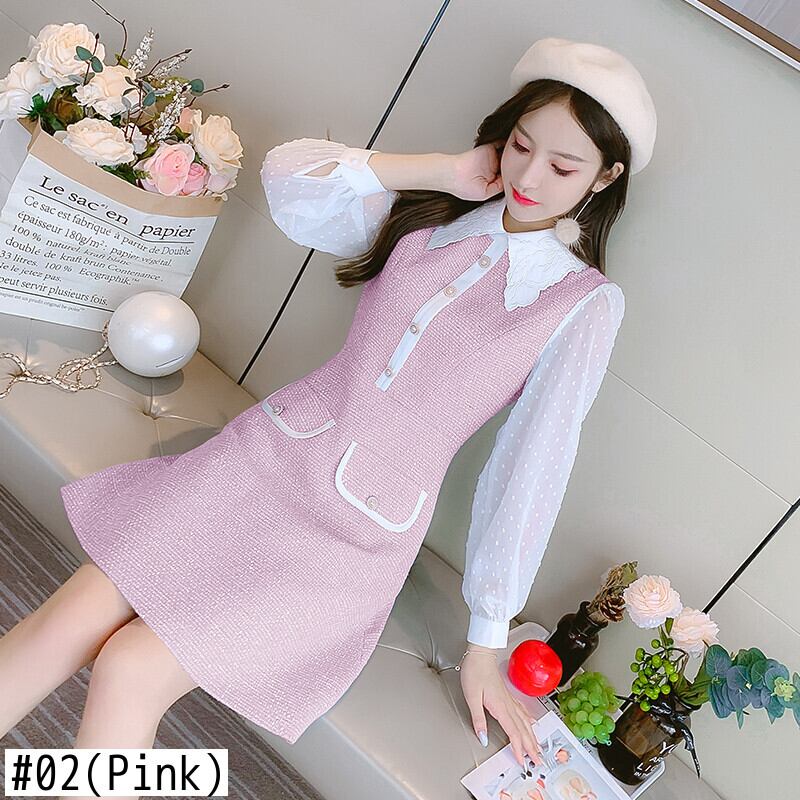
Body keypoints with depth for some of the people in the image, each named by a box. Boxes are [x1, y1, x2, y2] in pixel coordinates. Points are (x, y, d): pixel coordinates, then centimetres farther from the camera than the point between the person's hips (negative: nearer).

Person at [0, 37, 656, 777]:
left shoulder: (586, 302, -5)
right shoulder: (428, 210, 6)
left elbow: (532, 468, -5)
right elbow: (289, 178, -4)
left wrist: (487, 643, -3)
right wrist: (445, 170, -7)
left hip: (358, 532, -3)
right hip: (273, 448, 4)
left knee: (129, 671, -15)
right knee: (78, 611, -10)